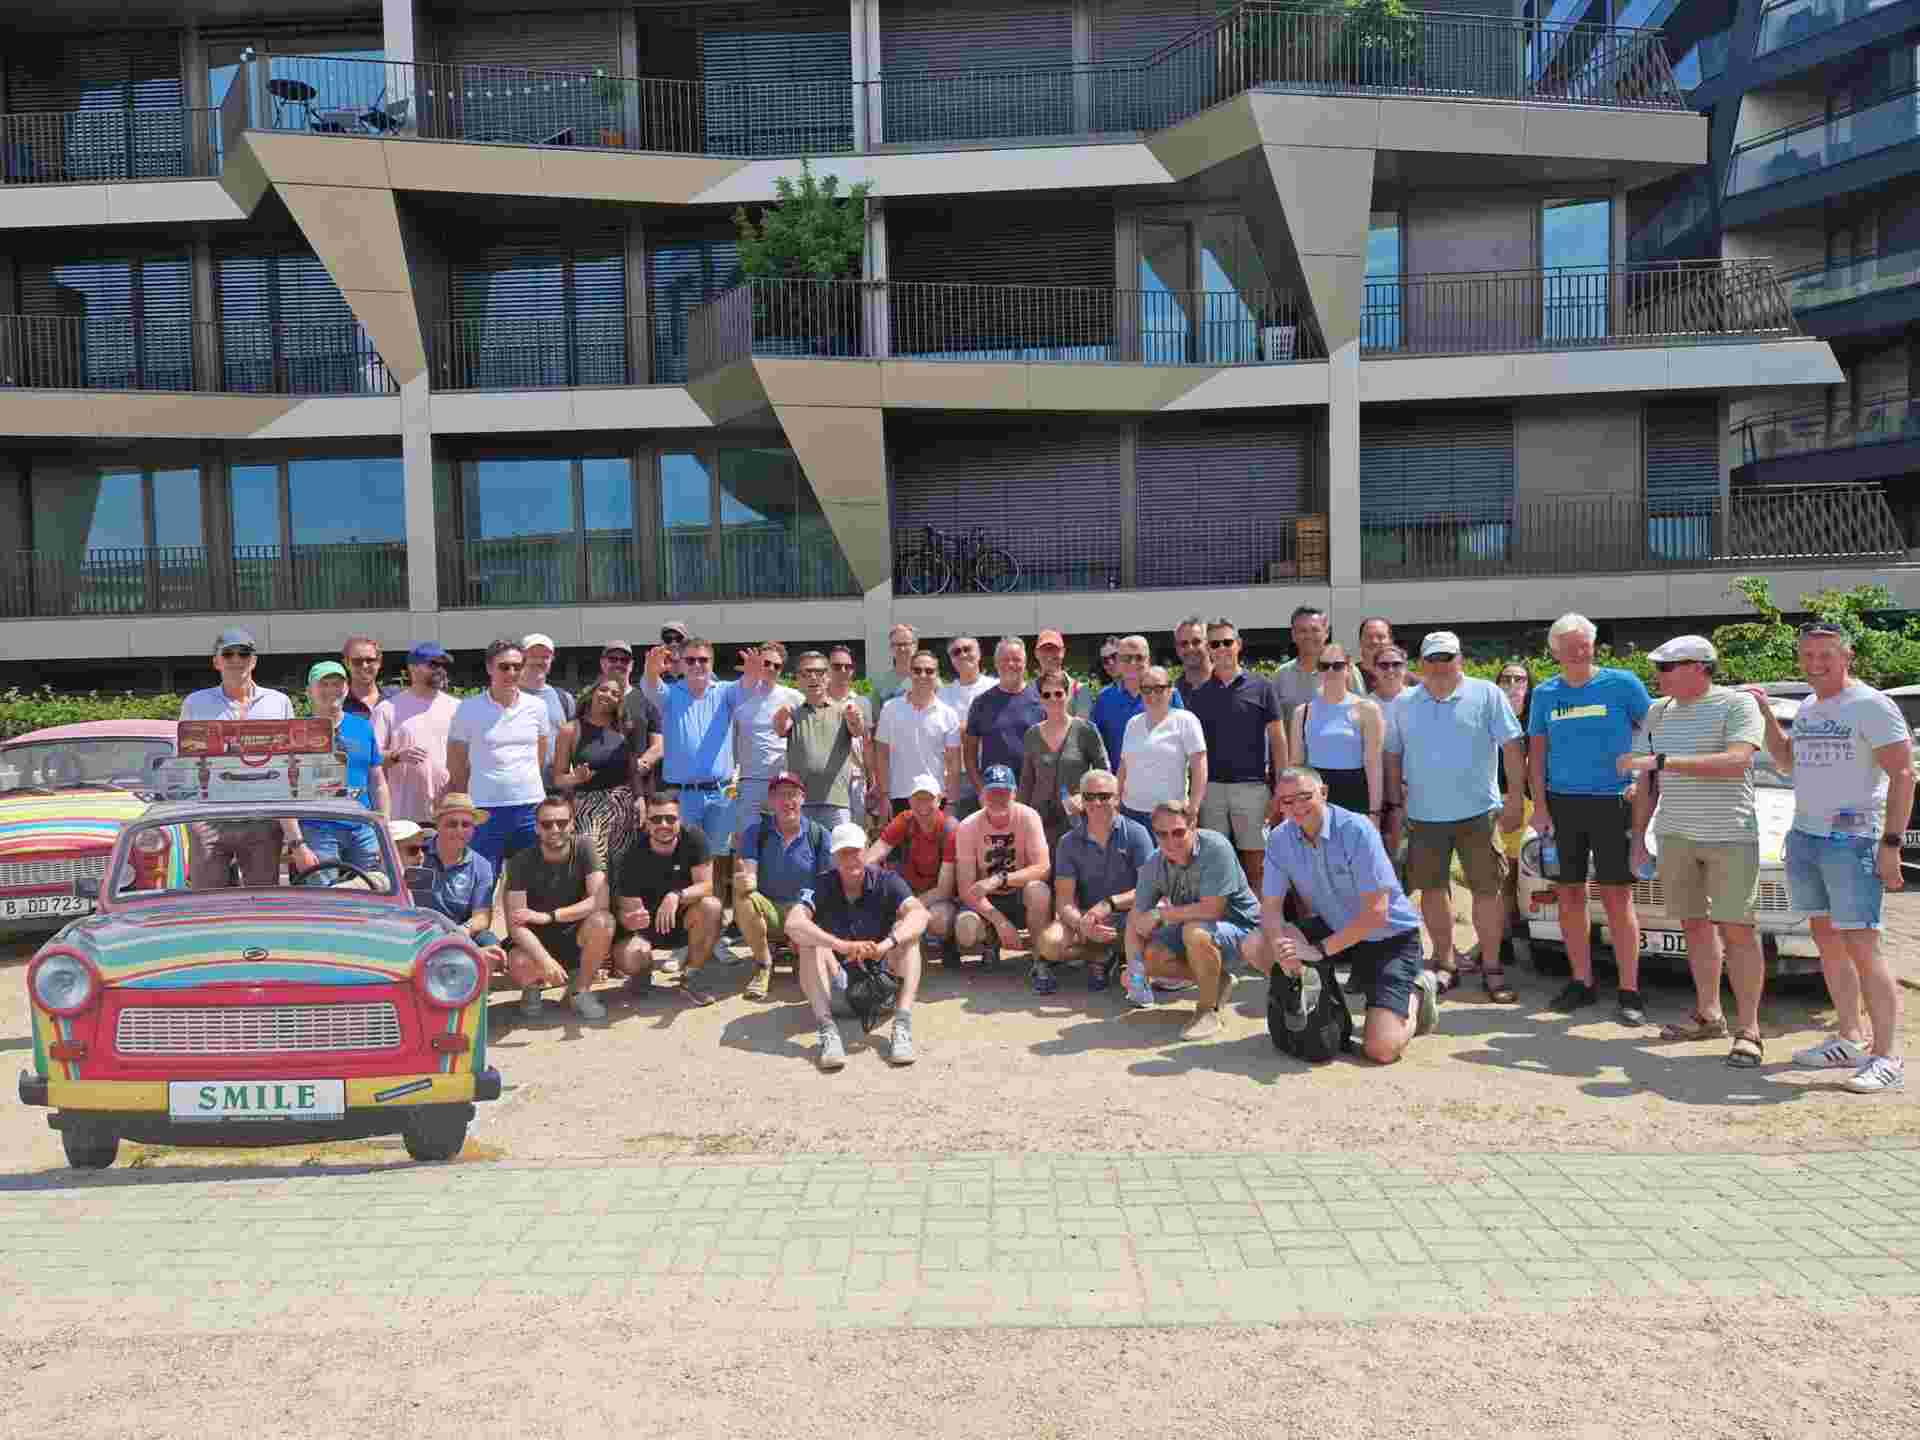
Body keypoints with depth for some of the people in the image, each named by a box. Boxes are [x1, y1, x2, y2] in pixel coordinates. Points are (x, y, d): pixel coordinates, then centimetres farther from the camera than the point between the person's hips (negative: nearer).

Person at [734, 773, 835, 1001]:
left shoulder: (819, 834, -3)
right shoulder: (756, 829, -2)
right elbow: (749, 875, -12)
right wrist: (744, 882, -37)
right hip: (767, 910, 1)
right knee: (742, 898, -32)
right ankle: (764, 966, -10)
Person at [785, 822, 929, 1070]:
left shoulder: (886, 881, -8)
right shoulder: (822, 885, -9)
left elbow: (919, 915, -26)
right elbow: (793, 924, -29)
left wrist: (886, 945, -45)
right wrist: (843, 946, -43)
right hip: (837, 982, 0)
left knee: (906, 931, -23)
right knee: (809, 941, -24)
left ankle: (902, 1025, -35)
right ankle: (827, 1030, -38)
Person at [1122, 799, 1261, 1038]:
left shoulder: (1215, 847, -28)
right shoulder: (1154, 864, -10)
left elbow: (1212, 909, -32)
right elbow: (1136, 918, -5)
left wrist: (1159, 915, -24)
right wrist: (1134, 966, -21)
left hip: (1239, 927, -7)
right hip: (1195, 927, 7)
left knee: (1195, 931, -35)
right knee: (1148, 956, -11)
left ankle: (1208, 1010, -13)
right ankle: (1217, 981, 12)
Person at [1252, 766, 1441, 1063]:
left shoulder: (1356, 830, -26)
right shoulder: (1279, 838, -9)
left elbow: (1376, 912, -27)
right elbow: (1270, 906, -6)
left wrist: (1320, 950, -29)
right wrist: (1280, 945, -29)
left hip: (1388, 936, -6)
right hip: (1335, 927, 6)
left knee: (1381, 1049, -20)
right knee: (1255, 949, -14)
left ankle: (1417, 993, 14)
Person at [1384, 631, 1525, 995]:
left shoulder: (1486, 695, -1)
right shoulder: (1404, 704, 9)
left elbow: (1512, 748, -3)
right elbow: (1393, 757, 15)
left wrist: (1515, 799, -8)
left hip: (1477, 813, -3)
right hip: (1424, 815, 3)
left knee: (1487, 890, 1)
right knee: (1433, 890, 9)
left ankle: (1490, 966, 12)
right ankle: (1445, 962, 22)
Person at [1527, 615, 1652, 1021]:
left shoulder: (1622, 683, -1)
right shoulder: (1545, 694, 8)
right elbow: (1536, 754, 9)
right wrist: (1540, 807, 0)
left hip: (1612, 802, -3)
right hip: (1561, 804, 3)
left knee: (1616, 897, -4)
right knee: (1569, 896, 7)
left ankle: (1629, 991, 2)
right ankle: (1581, 981, 18)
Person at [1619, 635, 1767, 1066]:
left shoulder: (1738, 704, -7)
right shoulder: (1658, 713, 11)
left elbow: (1736, 762, -23)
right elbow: (1647, 782, 16)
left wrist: (1663, 761, -24)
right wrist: (1638, 836, 13)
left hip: (1731, 836, -6)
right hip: (1675, 835, 6)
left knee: (1736, 929, -7)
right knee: (1695, 925, 9)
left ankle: (1748, 1029, -2)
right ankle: (1708, 1014, 20)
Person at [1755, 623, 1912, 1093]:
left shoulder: (1871, 706, -9)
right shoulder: (1808, 708, 15)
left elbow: (1903, 776, -12)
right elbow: (1786, 760, 28)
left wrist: (1891, 843, -18)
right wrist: (1766, 714, 14)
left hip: (1852, 839, -8)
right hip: (1803, 837, 8)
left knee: (1861, 946, -10)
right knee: (1826, 940, 11)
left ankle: (1887, 1056, -5)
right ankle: (1849, 1042, 19)